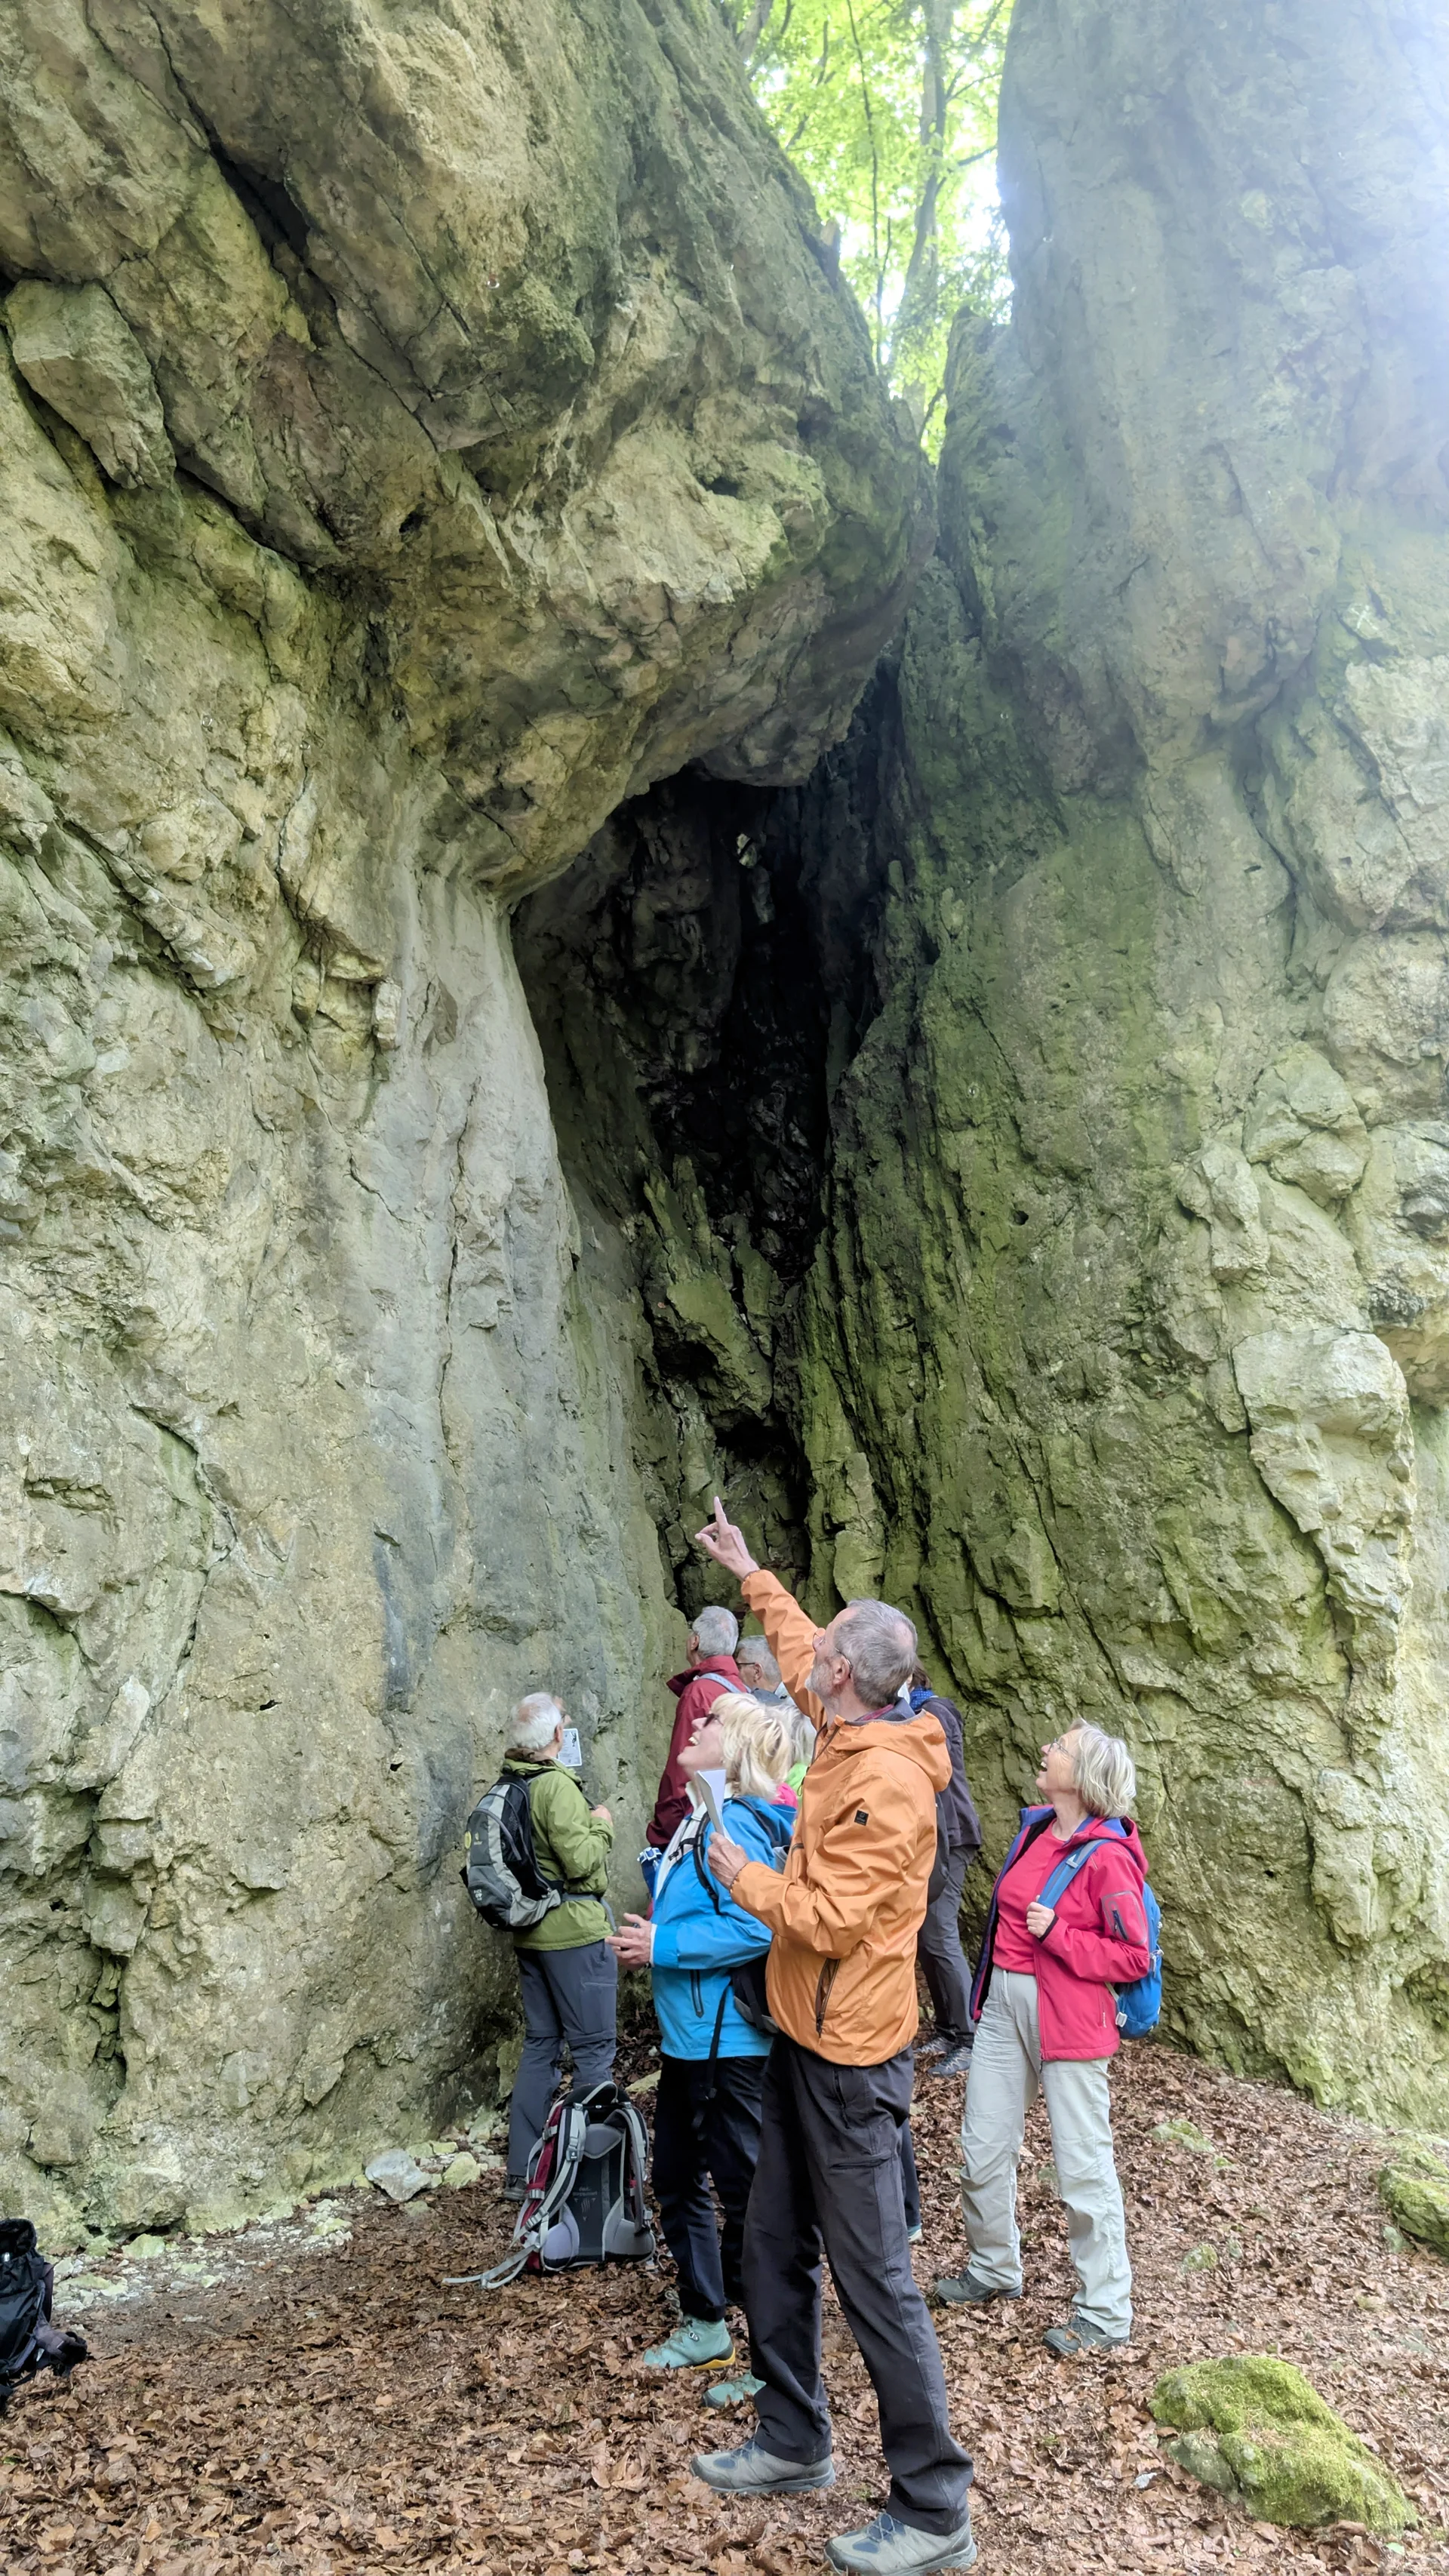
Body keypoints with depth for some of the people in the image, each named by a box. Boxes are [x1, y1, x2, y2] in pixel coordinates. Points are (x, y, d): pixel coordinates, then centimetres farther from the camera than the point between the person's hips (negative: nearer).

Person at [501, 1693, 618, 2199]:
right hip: (573, 1930, -8)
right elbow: (581, 1861, -22)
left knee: (539, 2044, 16)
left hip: (530, 1931, 8)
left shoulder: (507, 1785, 5)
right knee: (593, 2049, 2)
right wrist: (601, 1824, -5)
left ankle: (522, 2171, 21)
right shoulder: (557, 1784, -20)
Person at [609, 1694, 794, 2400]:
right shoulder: (698, 1818, 9)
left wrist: (663, 1946, -22)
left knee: (746, 2192, 3)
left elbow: (752, 1927, -31)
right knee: (676, 2180, 21)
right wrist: (651, 1937, 4)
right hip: (687, 2036, 10)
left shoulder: (734, 1824, -21)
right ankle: (704, 2326, 37)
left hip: (730, 2043, -10)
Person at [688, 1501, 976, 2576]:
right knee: (775, 2246, 20)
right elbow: (799, 1652, 22)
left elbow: (828, 1920, -27)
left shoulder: (887, 1783, -25)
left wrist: (745, 1875, -12)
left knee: (874, 2279, 0)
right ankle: (793, 2442, 36)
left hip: (849, 2059, -10)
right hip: (804, 2043, 10)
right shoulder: (849, 1736, 3)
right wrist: (754, 1576, 32)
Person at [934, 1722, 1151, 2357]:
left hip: (1067, 2019, -8)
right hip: (1004, 2004, 8)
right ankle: (994, 2268, 37)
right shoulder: (1034, 1830, 4)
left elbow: (1133, 1958, -16)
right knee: (982, 2149, 16)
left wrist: (1056, 1934, -23)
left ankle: (1105, 2312, 19)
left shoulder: (1107, 1857, -18)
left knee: (1083, 2166, 4)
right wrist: (987, 1986, 19)